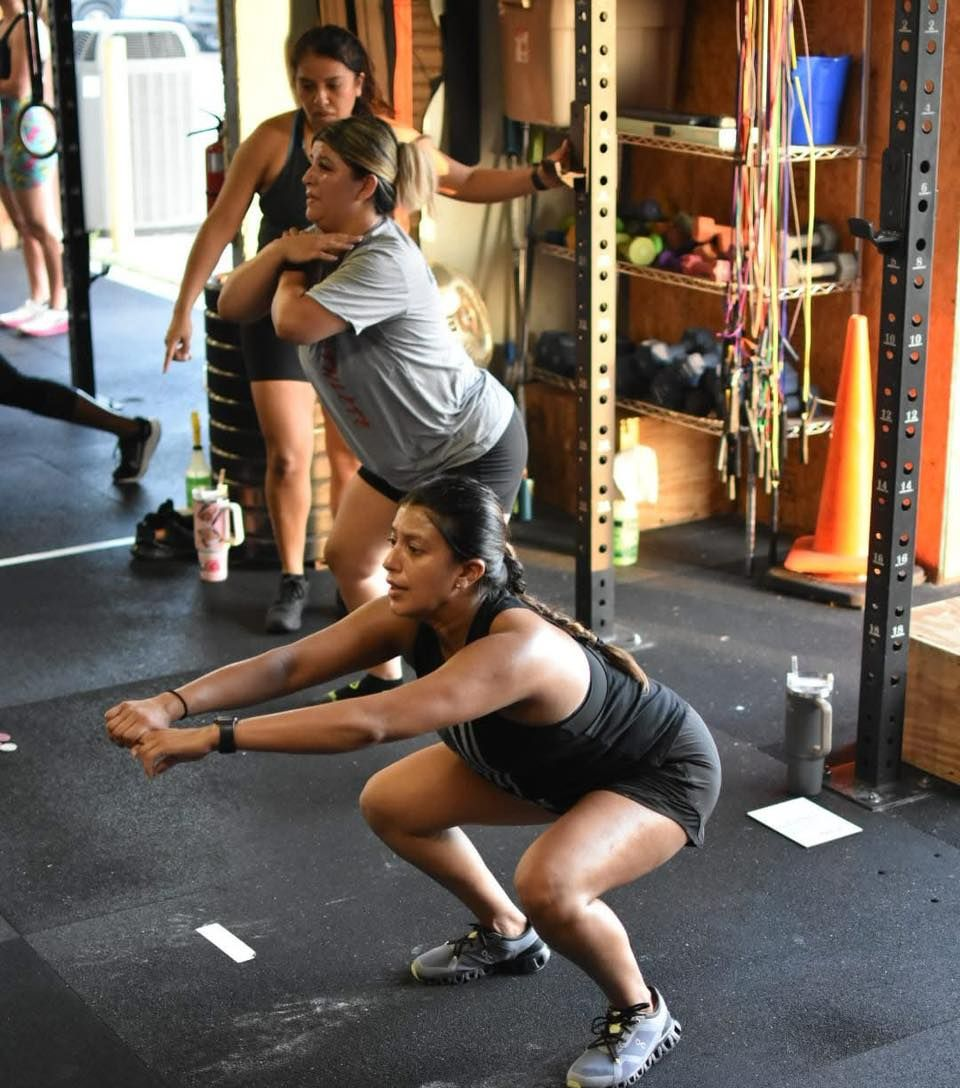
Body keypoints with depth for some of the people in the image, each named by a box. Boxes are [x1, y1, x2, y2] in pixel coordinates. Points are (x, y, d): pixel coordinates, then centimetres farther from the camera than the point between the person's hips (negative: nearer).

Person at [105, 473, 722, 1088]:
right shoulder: (414, 617, -19)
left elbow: (372, 723, -51)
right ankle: (507, 936, 27)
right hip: (559, 759, 8)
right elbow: (290, 664, -26)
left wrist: (214, 738, -51)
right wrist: (173, 704, -41)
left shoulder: (517, 650, -42)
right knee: (390, 805, 4)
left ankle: (643, 1015, -4)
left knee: (549, 886, -34)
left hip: (664, 772, -8)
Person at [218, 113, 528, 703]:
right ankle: (386, 681, 32)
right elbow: (232, 305, -3)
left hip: (475, 448, -10)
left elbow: (292, 322, -38)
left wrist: (290, 276, -16)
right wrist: (281, 250, -20)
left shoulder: (385, 262, -30)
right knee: (348, 557, 14)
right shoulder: (325, 248, 0)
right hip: (407, 452, 10)